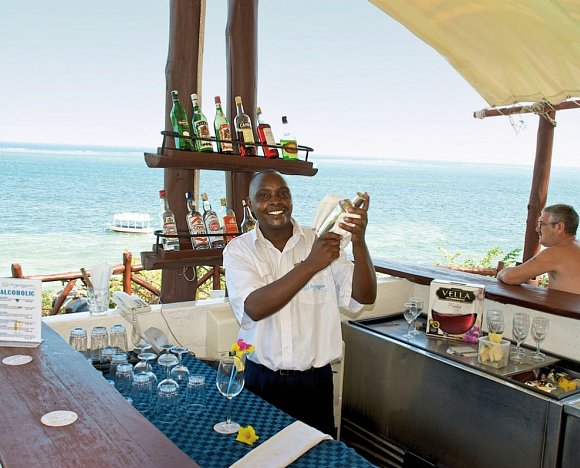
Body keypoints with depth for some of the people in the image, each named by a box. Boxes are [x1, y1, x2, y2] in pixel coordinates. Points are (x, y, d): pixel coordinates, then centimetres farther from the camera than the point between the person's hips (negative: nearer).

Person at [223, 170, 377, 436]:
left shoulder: (321, 243, -3)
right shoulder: (238, 250, -5)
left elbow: (363, 297, -10)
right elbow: (254, 309, -21)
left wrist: (358, 241, -26)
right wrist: (310, 265, -28)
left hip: (314, 381, 1)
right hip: (261, 381, 0)